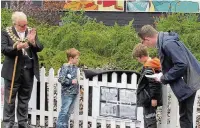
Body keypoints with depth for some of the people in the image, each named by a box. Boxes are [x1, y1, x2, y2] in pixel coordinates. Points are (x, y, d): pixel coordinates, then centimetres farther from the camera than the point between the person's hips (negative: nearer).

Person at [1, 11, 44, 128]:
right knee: (10, 100, 2)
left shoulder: (31, 32, 6)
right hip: (13, 71, -3)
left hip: (29, 70, 3)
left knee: (24, 99, 12)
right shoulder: (6, 33, -3)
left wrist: (33, 41, -19)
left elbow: (40, 48, 1)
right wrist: (17, 47, -29)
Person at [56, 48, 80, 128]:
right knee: (64, 111, -7)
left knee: (69, 112, 12)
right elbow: (60, 79, -19)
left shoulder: (75, 68, 10)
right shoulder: (65, 67, -12)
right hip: (67, 93, -7)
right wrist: (71, 81, -21)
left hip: (74, 93, 7)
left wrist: (80, 87, 17)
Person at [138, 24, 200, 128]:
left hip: (187, 82, -10)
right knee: (185, 115, 17)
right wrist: (163, 74, 3)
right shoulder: (164, 41, 7)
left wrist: (163, 78, -17)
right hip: (185, 81, 10)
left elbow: (182, 65, -27)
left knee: (185, 117, -3)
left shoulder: (168, 44, -24)